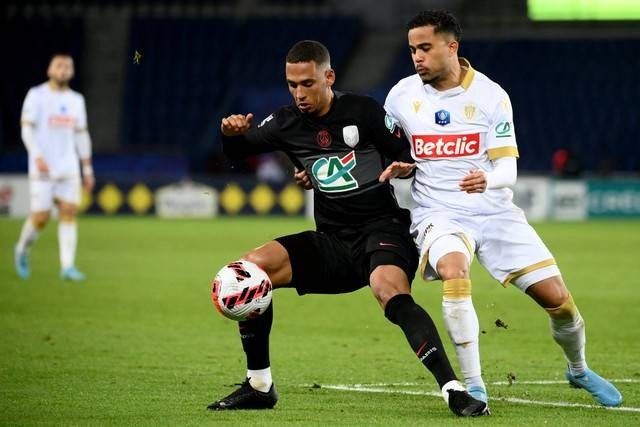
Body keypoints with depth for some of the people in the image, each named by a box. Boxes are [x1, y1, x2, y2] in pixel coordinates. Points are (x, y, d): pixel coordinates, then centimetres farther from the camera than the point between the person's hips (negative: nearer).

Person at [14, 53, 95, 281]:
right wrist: (38, 157, -24)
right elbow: (27, 129, -10)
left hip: (68, 168, 4)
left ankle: (67, 267, -8)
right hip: (42, 168, -4)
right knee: (41, 217, -6)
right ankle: (22, 250, 23)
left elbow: (81, 135, 17)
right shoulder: (36, 95, -3)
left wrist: (88, 169, 14)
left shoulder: (76, 100, 12)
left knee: (69, 213, -7)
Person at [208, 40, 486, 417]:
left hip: (381, 229, -5)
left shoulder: (363, 111, -6)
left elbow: (409, 158, -1)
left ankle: (453, 389, -38)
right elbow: (236, 152, 12)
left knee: (389, 290, -36)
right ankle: (259, 386, -1)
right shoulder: (288, 124, 6)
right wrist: (231, 133, -9)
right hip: (333, 244, 5)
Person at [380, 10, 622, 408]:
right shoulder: (401, 96, 1)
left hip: (494, 211, 1)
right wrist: (392, 169, -8)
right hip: (439, 215, -1)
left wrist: (488, 180, -29)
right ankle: (473, 385, -25)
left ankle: (579, 370, 29)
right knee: (454, 272, -35)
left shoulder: (491, 95, -3)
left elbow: (508, 168, -6)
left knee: (557, 297, -3)